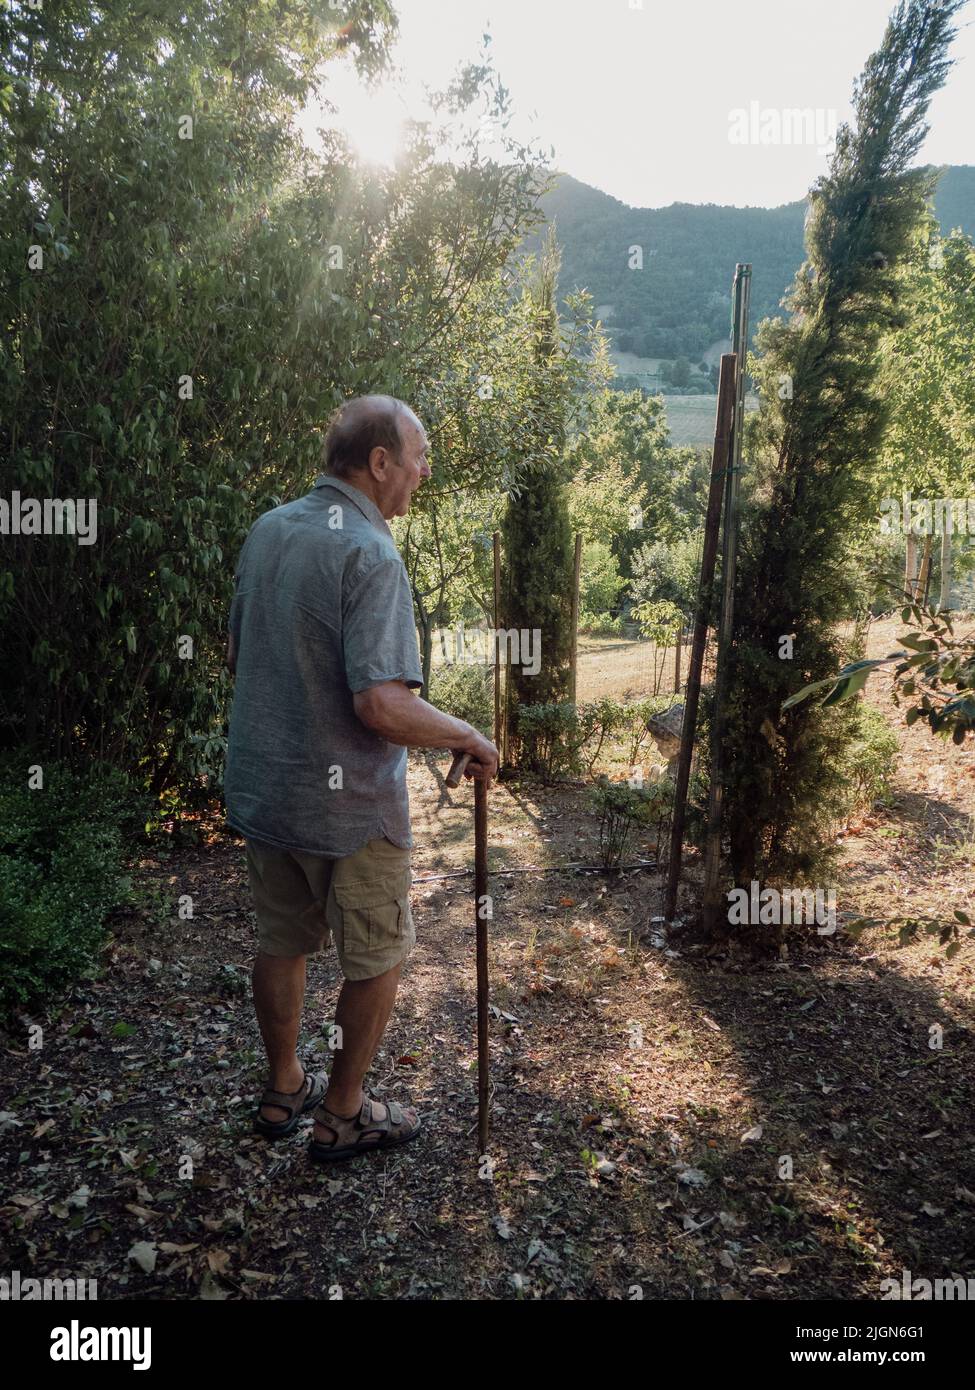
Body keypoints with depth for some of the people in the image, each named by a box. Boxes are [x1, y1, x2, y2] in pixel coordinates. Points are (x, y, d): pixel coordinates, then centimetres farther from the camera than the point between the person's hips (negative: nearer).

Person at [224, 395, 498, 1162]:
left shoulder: (268, 530, 3)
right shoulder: (369, 556, -23)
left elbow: (236, 653, 13)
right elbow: (383, 706, -30)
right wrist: (471, 738, -15)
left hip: (258, 788, 8)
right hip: (347, 805, -7)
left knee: (283, 942, 22)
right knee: (379, 957, 13)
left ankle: (285, 1090, 40)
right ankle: (343, 1115, 28)